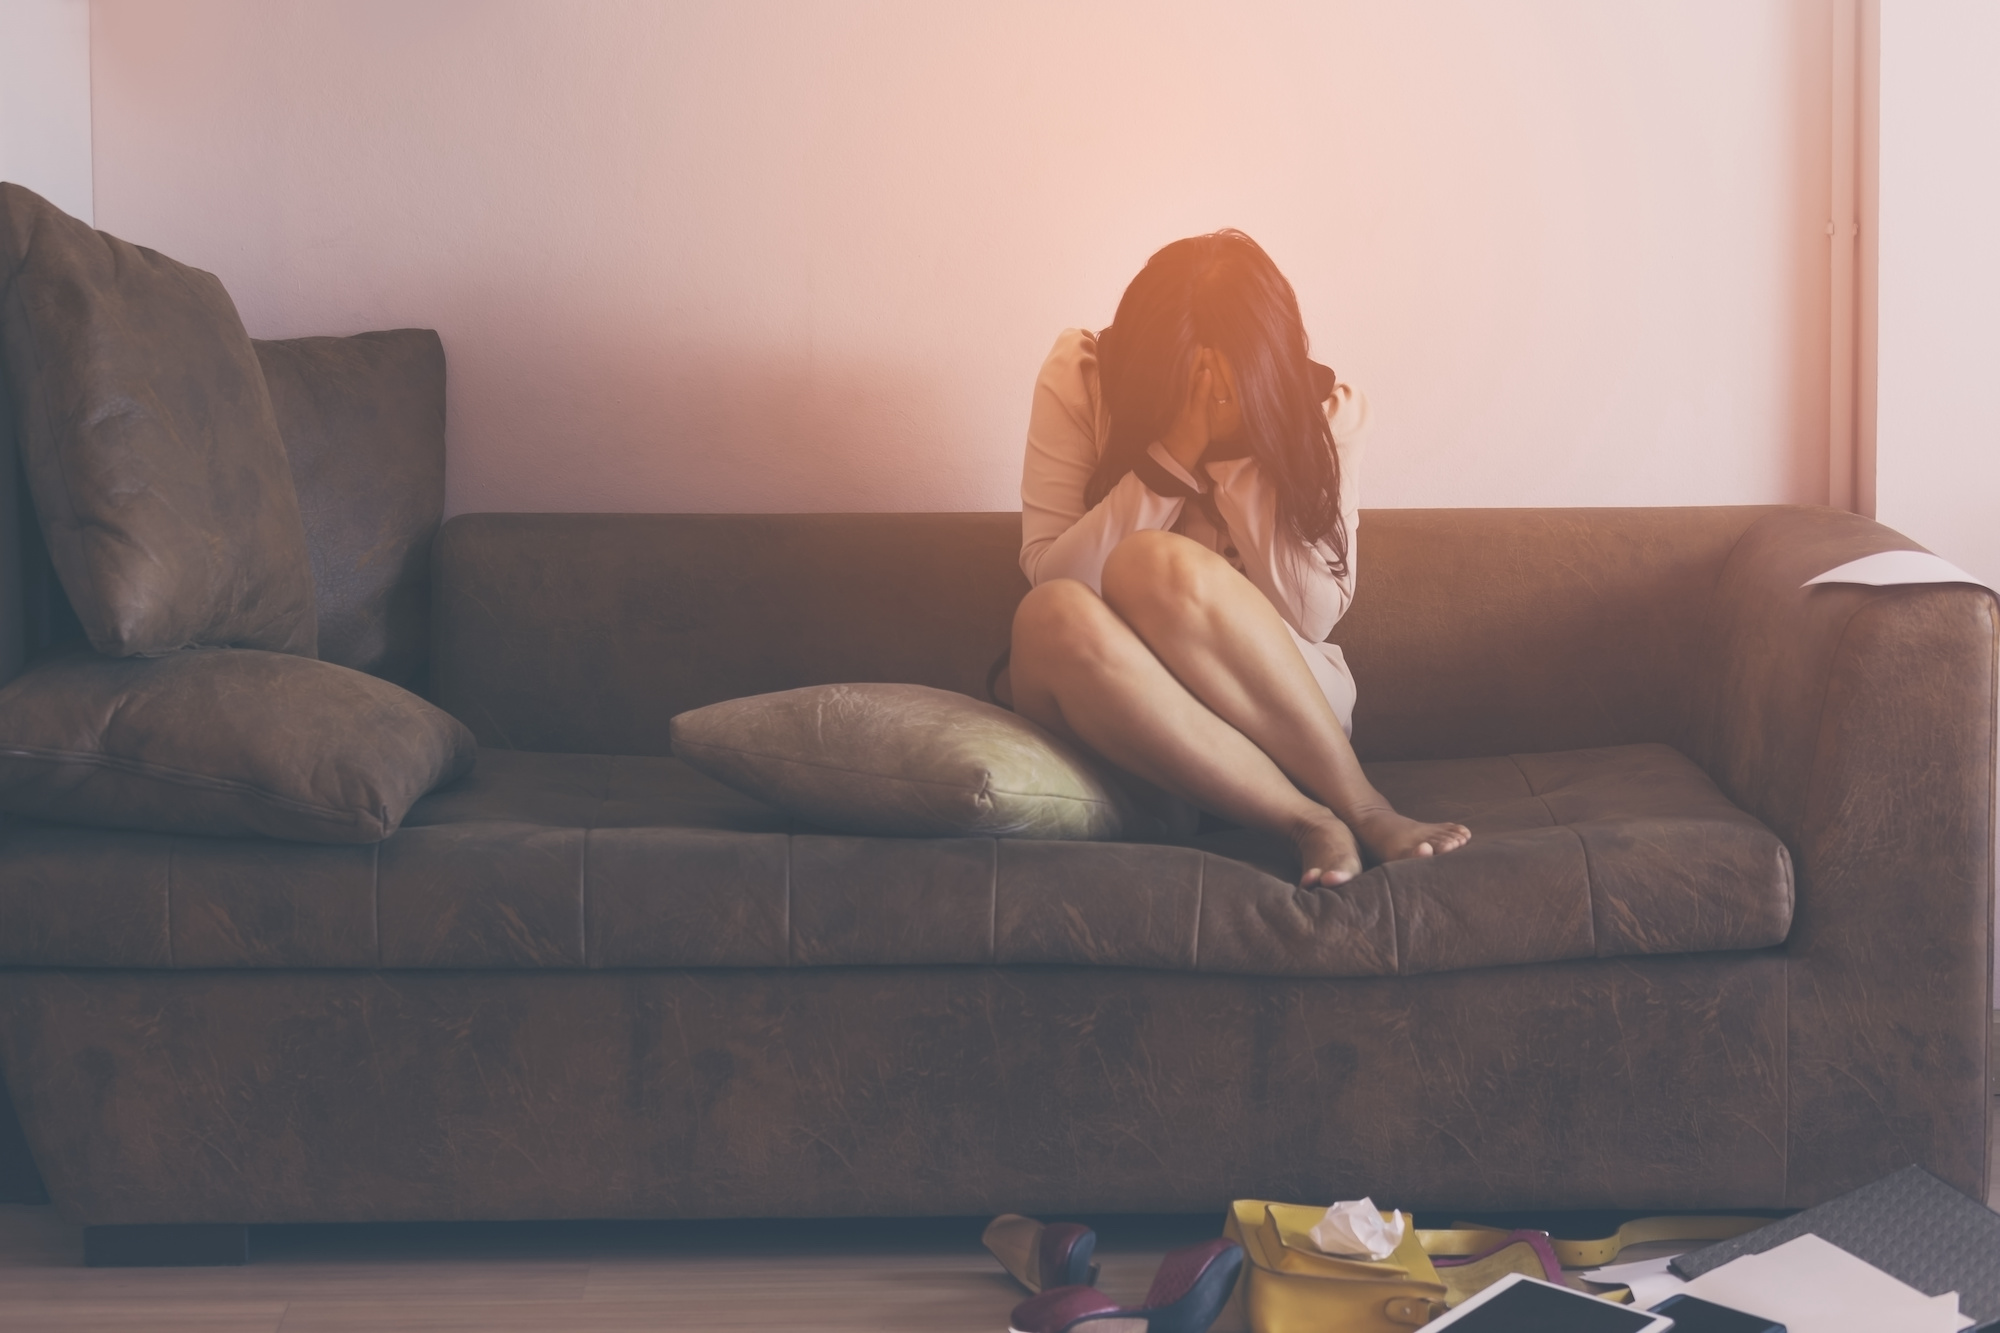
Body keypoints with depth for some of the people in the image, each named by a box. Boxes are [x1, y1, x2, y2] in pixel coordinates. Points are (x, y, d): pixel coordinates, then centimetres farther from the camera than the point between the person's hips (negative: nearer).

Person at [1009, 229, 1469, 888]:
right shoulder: (1079, 377, -5)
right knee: (1055, 617, -35)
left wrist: (1242, 466, -21)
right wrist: (1170, 458, -23)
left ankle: (1355, 802, -28)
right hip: (1120, 713, 1)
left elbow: (1312, 619, -10)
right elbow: (1046, 574, -12)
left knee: (1158, 563, -32)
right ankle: (1309, 821, -35)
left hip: (1278, 709, -1)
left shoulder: (1321, 411, -4)